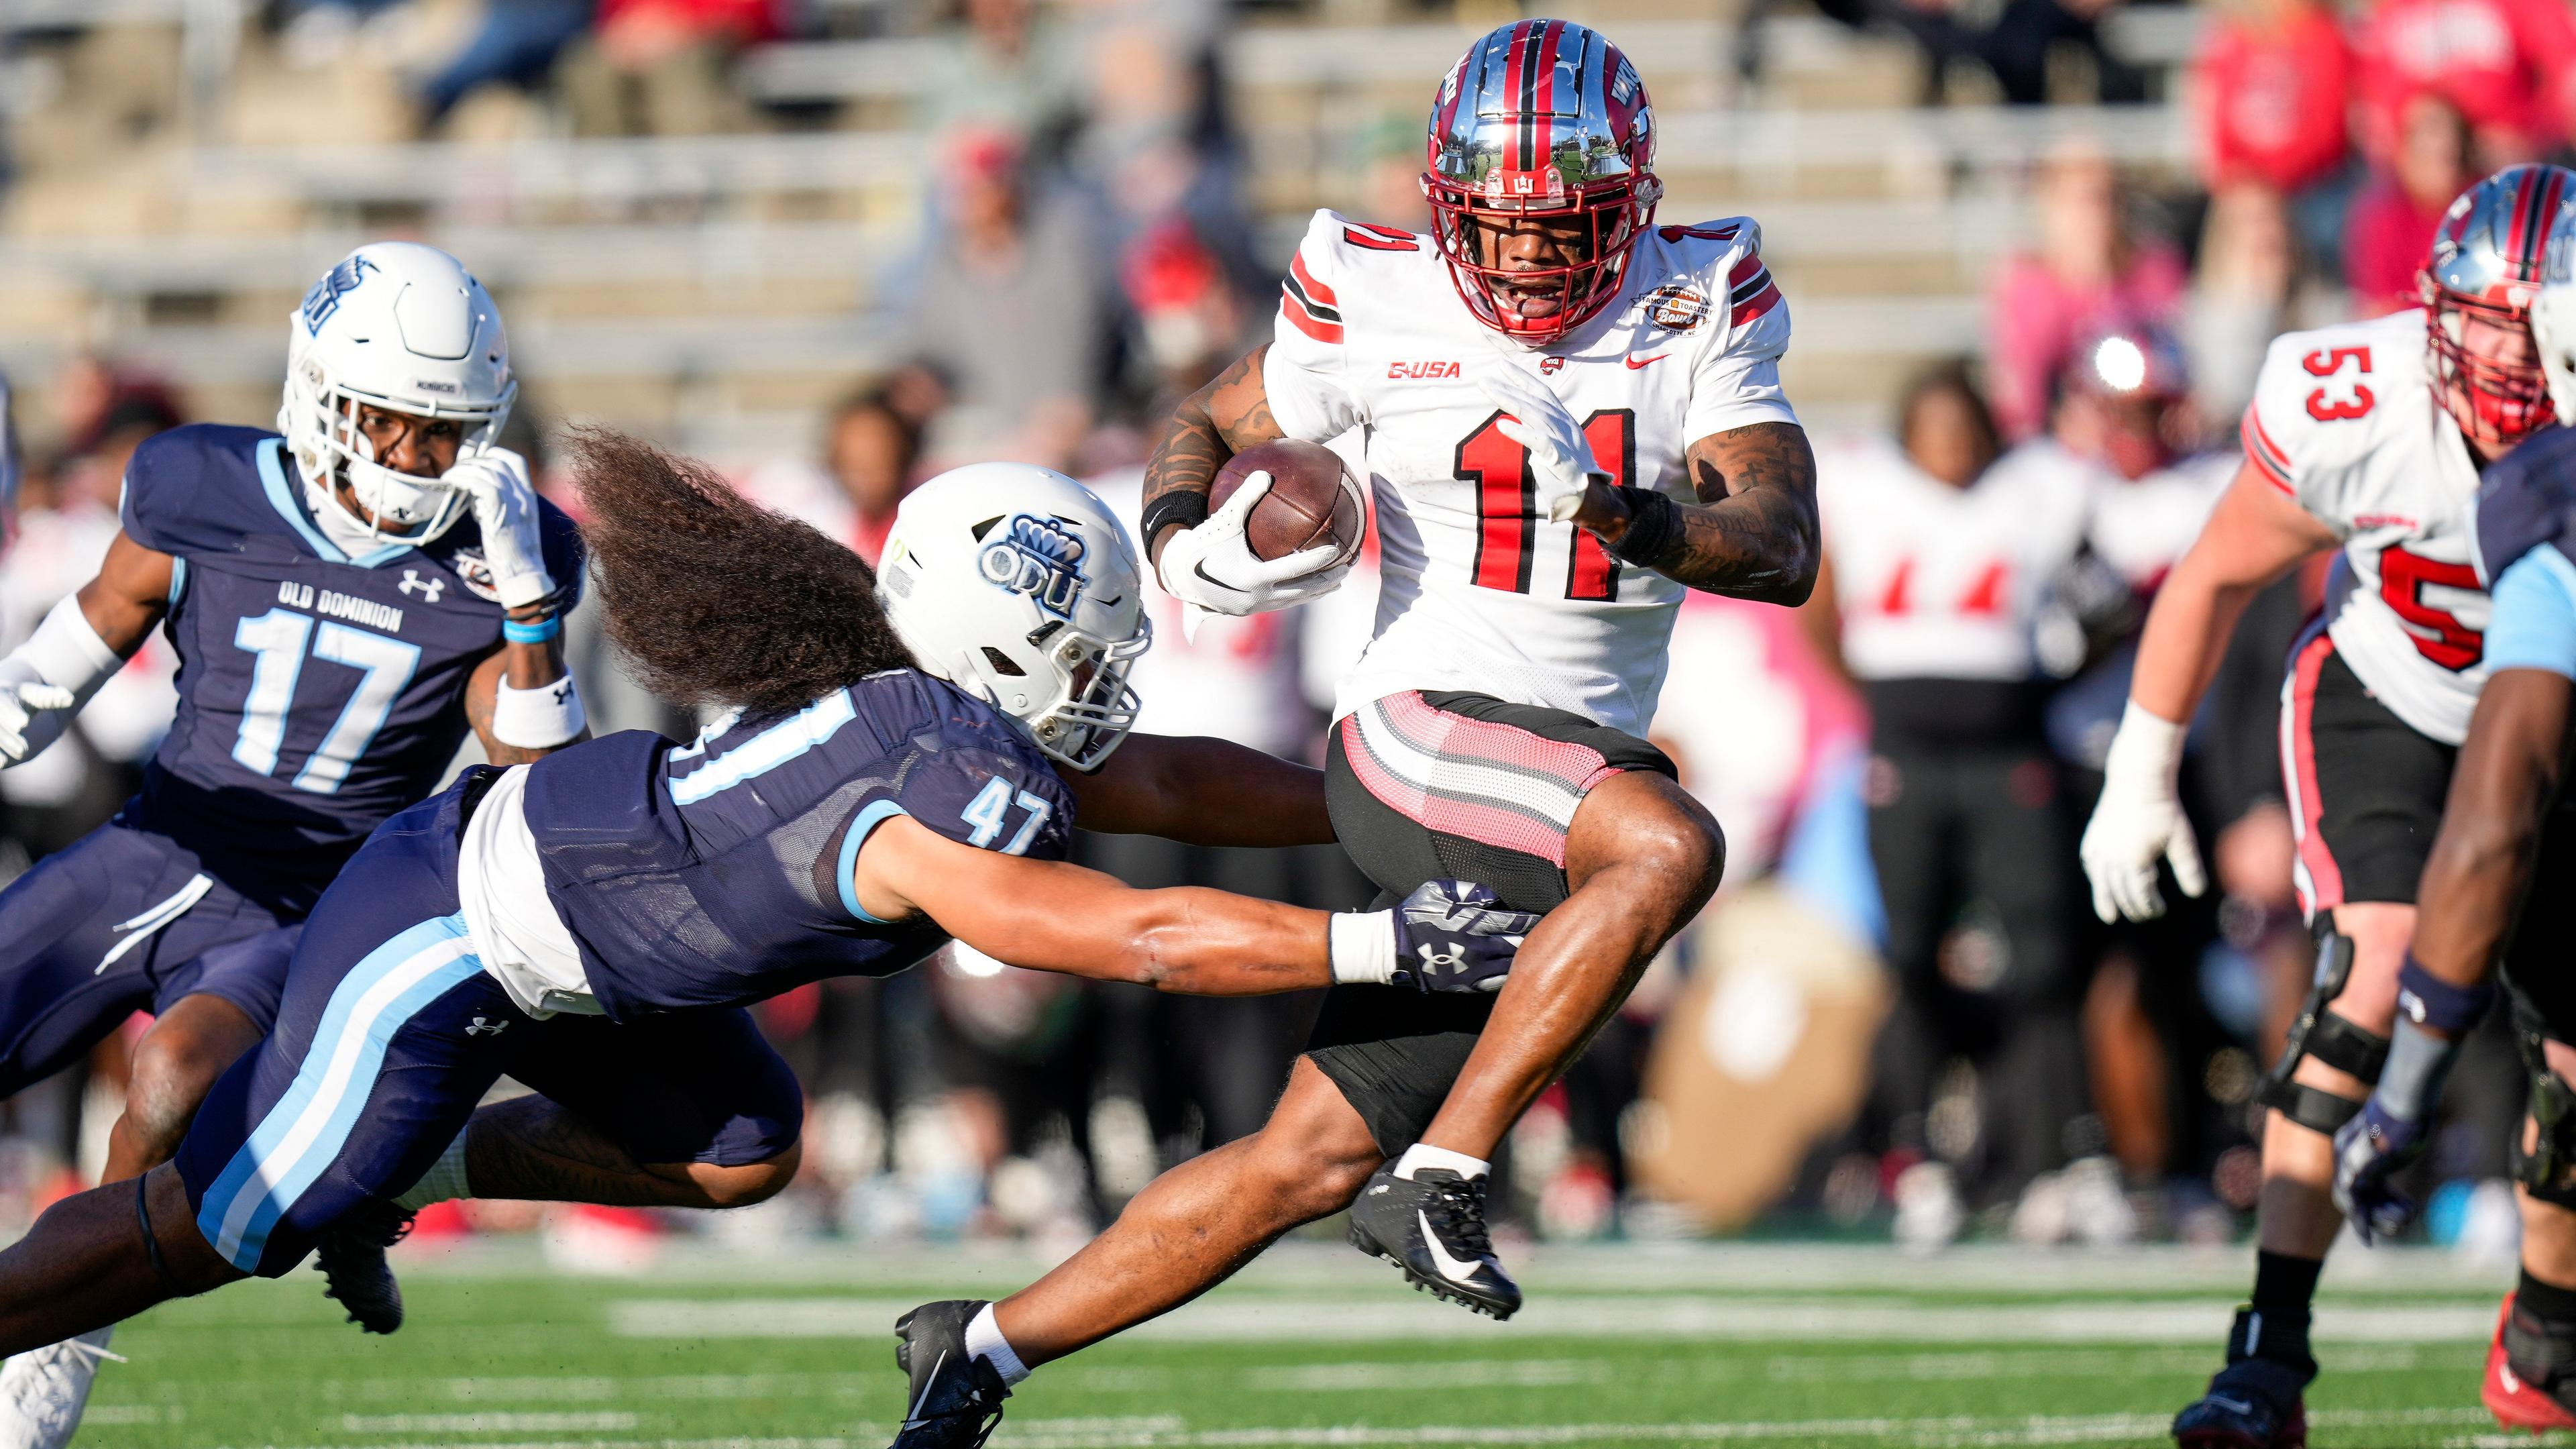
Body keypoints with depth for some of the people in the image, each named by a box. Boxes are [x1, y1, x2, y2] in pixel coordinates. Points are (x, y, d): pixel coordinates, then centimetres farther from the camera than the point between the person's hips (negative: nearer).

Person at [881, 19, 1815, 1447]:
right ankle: (1441, 1178, -25)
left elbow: (1783, 549, -11)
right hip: (1418, 738, -4)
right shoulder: (1380, 308, -3)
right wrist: (1190, 550, -7)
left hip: (1578, 776, 4)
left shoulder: (1695, 311, 0)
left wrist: (1622, 515, -30)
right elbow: (1211, 427, 15)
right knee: (1671, 844, -34)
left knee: (1311, 1164, 6)